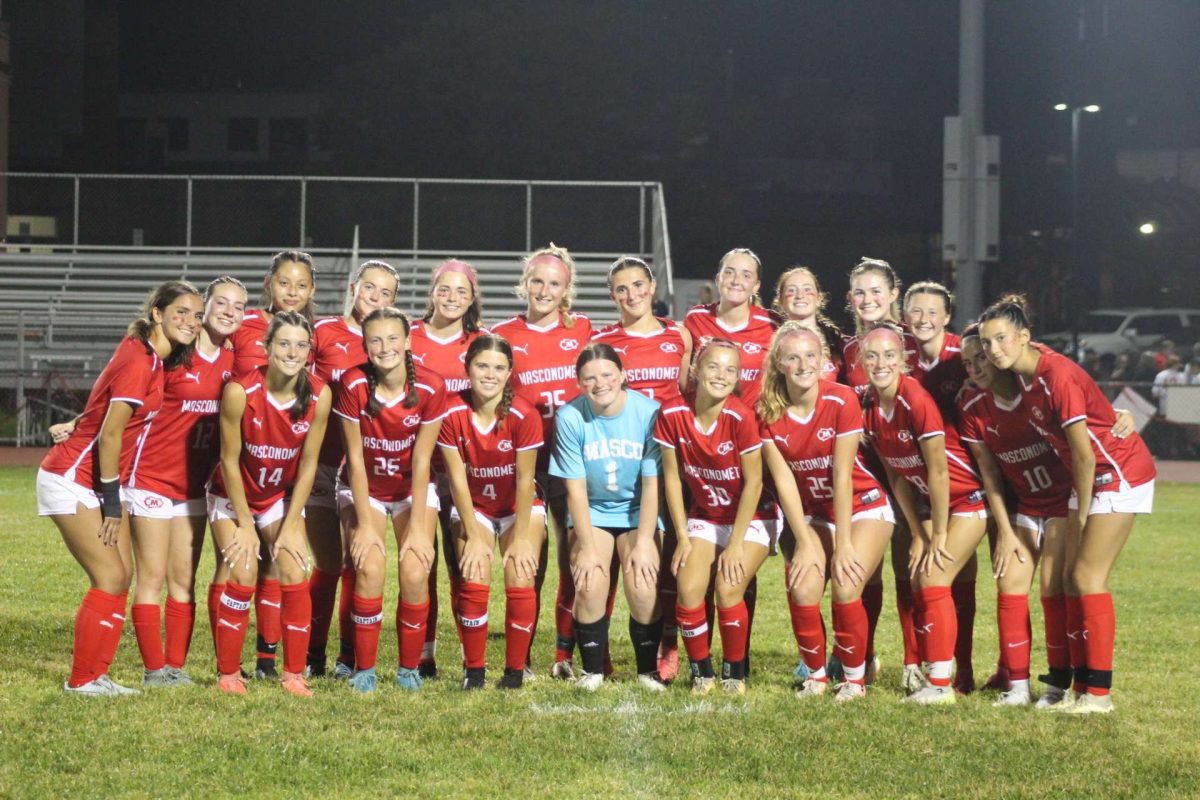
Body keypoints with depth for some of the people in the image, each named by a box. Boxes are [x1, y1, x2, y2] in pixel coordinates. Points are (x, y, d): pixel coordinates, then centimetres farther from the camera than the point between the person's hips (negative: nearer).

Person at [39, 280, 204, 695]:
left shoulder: (155, 357, 5)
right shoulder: (138, 361, -21)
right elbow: (110, 435, -21)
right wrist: (111, 502, -16)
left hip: (102, 481, 9)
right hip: (72, 479, -9)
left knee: (123, 574, 5)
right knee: (111, 577, -10)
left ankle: (94, 675, 11)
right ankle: (82, 679, -1)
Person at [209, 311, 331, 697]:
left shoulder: (319, 395, -19)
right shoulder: (240, 391, -28)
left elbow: (308, 464, -10)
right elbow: (229, 460, -18)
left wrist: (290, 526, -8)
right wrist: (246, 525, -13)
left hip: (282, 496, 2)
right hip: (233, 497, -2)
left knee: (295, 575, -10)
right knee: (242, 577, -13)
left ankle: (294, 674, 1)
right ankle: (228, 674, 1)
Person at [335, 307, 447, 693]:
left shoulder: (430, 388, -20)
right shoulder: (353, 385, -20)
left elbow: (421, 462, -15)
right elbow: (355, 458, -15)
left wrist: (417, 528, -16)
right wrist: (365, 524, -17)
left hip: (412, 490, 0)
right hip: (363, 489, 0)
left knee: (415, 573, -17)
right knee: (370, 568, -22)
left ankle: (409, 668, 2)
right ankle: (364, 669, -8)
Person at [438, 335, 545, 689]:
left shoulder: (524, 416, -22)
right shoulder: (452, 414, -19)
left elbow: (524, 480, -16)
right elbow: (458, 479, -14)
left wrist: (521, 538, -15)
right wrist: (473, 537, -14)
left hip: (520, 506, -1)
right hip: (473, 506, 1)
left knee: (520, 581, -16)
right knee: (474, 582, -17)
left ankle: (515, 670, -3)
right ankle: (474, 671, -5)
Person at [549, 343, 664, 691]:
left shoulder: (649, 413, -17)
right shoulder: (570, 417, -15)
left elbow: (652, 484, -12)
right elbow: (576, 488, -11)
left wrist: (643, 543, -15)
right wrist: (587, 547, -15)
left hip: (638, 511, 0)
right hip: (591, 512, 0)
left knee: (643, 587, -20)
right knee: (590, 586, -21)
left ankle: (648, 669, 3)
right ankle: (592, 670, 0)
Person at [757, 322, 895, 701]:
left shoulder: (842, 401, -20)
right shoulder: (768, 411, -11)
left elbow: (842, 476, -20)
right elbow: (784, 481, -10)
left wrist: (843, 545, -19)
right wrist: (804, 544, -14)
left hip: (863, 507, -3)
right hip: (810, 514, 3)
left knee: (846, 588, -23)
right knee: (802, 589, -19)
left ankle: (855, 677, 0)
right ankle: (816, 674, 4)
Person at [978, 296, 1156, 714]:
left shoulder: (1057, 377, -26)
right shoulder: (1023, 374, -1)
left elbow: (1084, 456, -21)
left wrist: (1081, 514, -10)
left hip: (1121, 471, -9)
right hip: (1089, 477, 9)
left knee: (1087, 576, -10)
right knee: (1071, 577, 6)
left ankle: (1099, 692, -7)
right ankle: (1081, 686, 10)